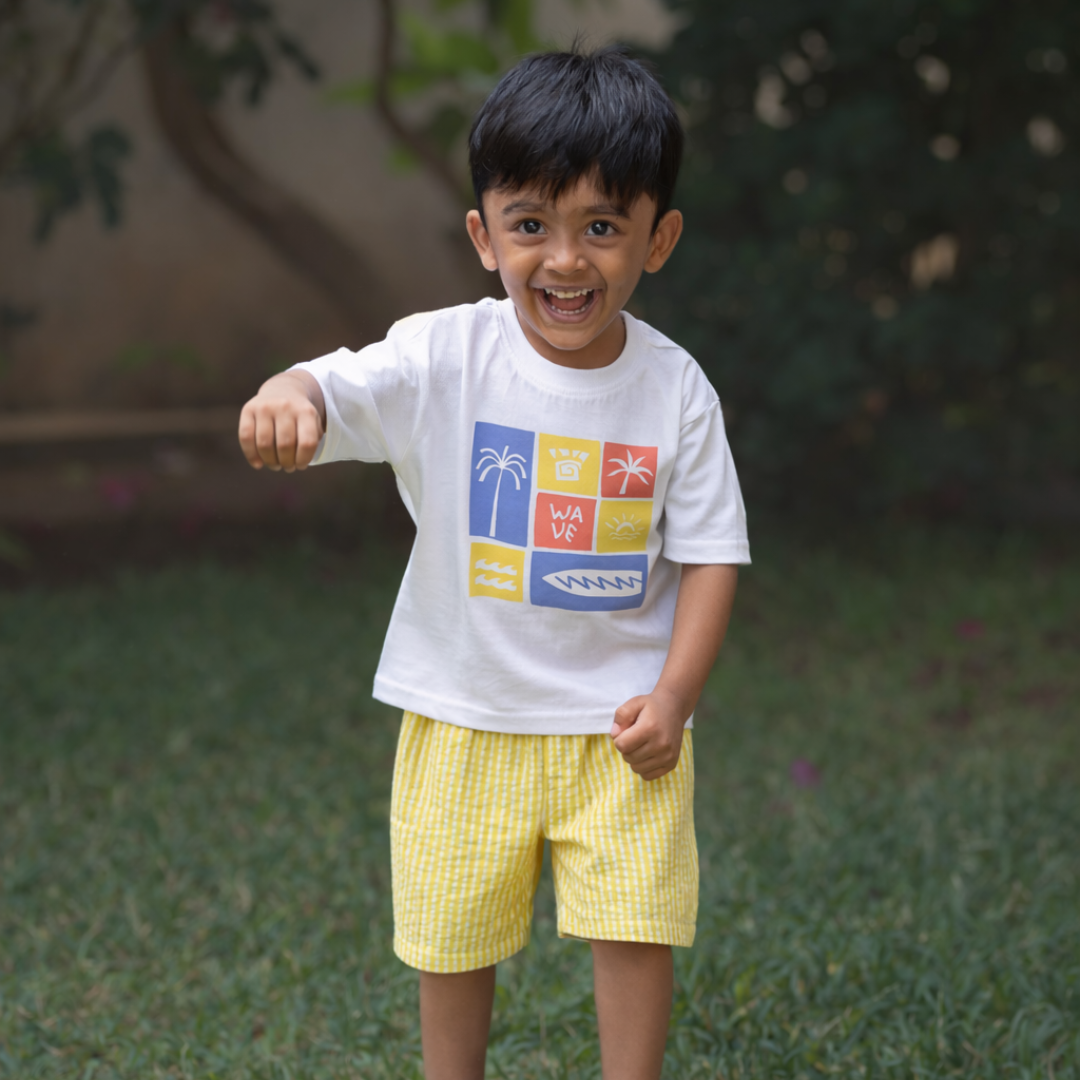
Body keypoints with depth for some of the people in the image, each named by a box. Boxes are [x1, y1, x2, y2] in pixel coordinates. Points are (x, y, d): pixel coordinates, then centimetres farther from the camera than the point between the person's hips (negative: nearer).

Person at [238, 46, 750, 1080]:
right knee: (455, 931, 14)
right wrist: (287, 398, -52)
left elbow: (710, 553, -3)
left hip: (618, 721, 0)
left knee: (635, 932, 1)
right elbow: (337, 389, -27)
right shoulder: (447, 356, -13)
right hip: (466, 714, 1)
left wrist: (673, 695, -12)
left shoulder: (674, 389, -9)